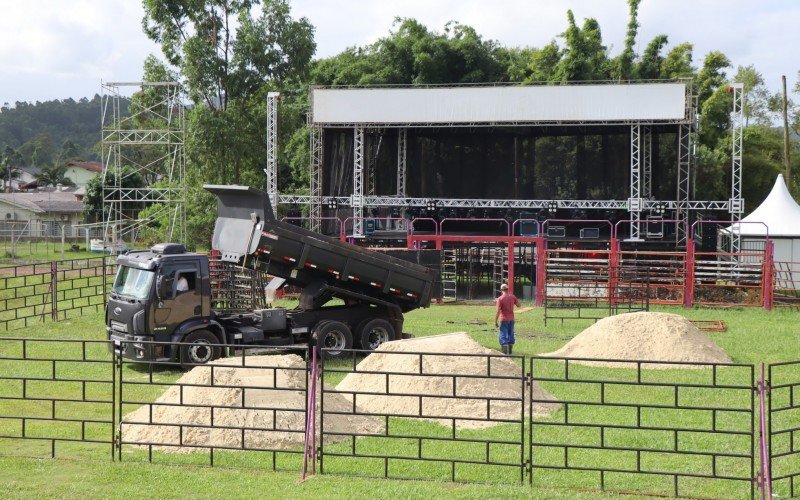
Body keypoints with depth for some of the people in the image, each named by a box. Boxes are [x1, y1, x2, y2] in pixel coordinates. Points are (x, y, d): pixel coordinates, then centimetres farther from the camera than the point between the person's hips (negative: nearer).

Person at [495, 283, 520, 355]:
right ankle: (510, 350, 24)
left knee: (503, 336, -3)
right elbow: (518, 305, 12)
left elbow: (498, 311, -15)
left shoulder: (500, 299, -13)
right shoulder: (512, 297, 0)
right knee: (511, 335, 15)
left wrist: (496, 322, -10)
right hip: (511, 319, 5)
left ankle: (505, 352, -10)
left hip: (503, 320, -5)